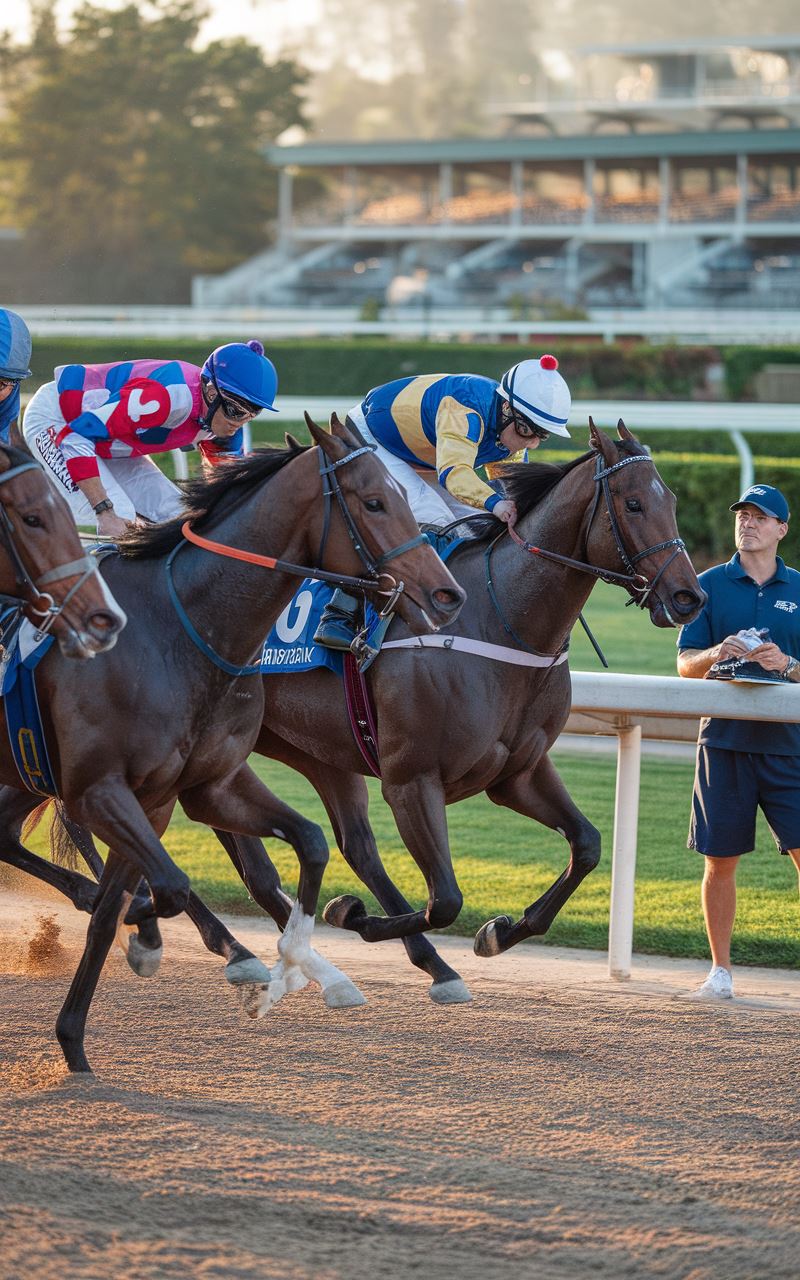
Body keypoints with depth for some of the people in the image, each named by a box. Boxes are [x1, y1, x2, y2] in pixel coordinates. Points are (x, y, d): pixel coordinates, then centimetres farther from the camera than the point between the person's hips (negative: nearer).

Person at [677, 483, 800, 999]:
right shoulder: (710, 585, 7)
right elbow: (686, 664, 3)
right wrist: (717, 654, -18)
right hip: (725, 739, 0)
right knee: (721, 860, 2)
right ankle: (721, 969, 13)